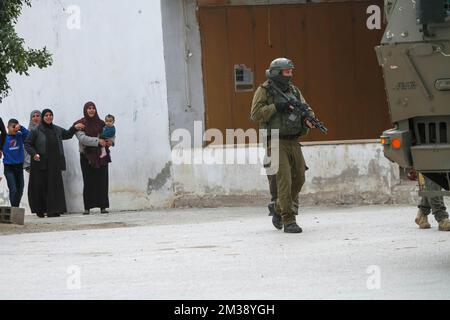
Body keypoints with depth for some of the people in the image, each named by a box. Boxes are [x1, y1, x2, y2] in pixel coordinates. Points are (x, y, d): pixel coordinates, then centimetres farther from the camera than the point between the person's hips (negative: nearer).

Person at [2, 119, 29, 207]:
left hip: (19, 166, 4)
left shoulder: (19, 136, 2)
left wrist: (21, 128, -21)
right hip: (9, 167, -4)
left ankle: (17, 208, 22)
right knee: (13, 190, -11)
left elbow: (28, 135, -12)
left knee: (20, 190, 9)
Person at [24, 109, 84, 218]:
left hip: (54, 164, 4)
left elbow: (67, 134, 31)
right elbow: (27, 144, 0)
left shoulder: (57, 130, 13)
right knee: (40, 187, -2)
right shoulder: (36, 131, -1)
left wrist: (74, 128, 16)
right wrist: (34, 154, -14)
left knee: (55, 186, -3)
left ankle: (53, 211, -3)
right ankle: (40, 210, 8)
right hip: (41, 163, -4)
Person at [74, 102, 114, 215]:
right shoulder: (80, 124, 0)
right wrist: (98, 141, -22)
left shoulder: (101, 123, 10)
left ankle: (103, 206, 0)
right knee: (88, 182, -4)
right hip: (87, 156, -3)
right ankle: (87, 208, -2)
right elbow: (82, 138, -13)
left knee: (102, 181, -2)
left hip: (101, 156, 3)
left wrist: (111, 141, -6)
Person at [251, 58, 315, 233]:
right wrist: (276, 107, -19)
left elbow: (306, 110, 12)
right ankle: (288, 221, -12)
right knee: (284, 180, -13)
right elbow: (255, 114, -12)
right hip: (277, 143, -6)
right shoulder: (264, 91, -3)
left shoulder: (294, 90, 13)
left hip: (294, 142, 6)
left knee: (298, 179, 9)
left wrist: (308, 117, -11)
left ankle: (279, 212, 28)